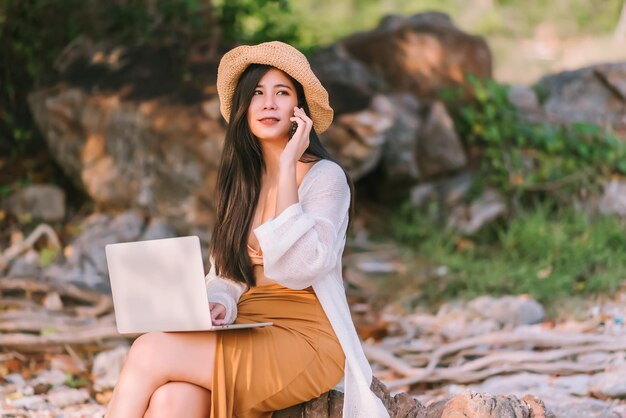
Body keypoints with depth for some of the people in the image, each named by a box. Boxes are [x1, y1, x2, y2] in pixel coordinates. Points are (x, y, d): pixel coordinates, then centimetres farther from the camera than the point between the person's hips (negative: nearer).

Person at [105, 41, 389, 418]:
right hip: (245, 335, 5)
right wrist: (217, 306, -6)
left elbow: (299, 268, -16)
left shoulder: (324, 176, -2)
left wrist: (287, 168, -14)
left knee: (150, 352, -26)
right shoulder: (241, 181, 17)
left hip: (305, 339, -5)